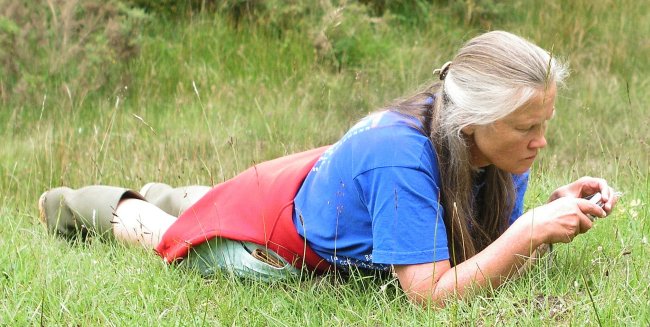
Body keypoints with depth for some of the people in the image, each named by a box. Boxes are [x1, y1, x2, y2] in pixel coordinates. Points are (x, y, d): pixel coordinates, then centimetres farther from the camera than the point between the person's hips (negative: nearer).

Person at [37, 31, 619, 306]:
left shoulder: (501, 149, -24)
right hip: (269, 233, -6)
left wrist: (558, 211, -34)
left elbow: (496, 253, -18)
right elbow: (431, 294, -46)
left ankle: (162, 195, 66)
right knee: (162, 231, 27)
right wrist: (530, 231, -48)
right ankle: (83, 204, 54)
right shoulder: (401, 155, -46)